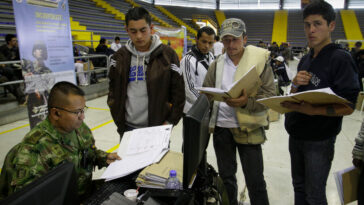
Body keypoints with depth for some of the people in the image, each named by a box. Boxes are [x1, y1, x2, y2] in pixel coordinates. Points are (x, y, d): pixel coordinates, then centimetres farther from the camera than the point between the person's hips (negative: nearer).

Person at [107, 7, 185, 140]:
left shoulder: (167, 54, -7)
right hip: (128, 128, 3)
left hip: (157, 128, -2)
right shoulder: (120, 56, 0)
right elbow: (113, 91, 10)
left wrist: (170, 122, -6)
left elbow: (178, 93, -3)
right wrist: (118, 119, 3)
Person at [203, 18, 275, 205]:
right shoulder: (216, 65, 7)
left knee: (255, 181, 6)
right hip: (221, 127, 4)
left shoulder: (260, 61, -3)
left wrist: (246, 102, -25)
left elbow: (270, 95, -8)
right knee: (226, 176, 19)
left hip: (248, 129, -3)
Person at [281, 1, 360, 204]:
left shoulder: (341, 58, -13)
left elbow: (348, 107, -18)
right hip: (296, 135, 6)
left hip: (319, 140, -6)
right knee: (299, 187, 19)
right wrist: (295, 85, -9)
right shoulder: (305, 60, 9)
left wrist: (313, 110, -34)